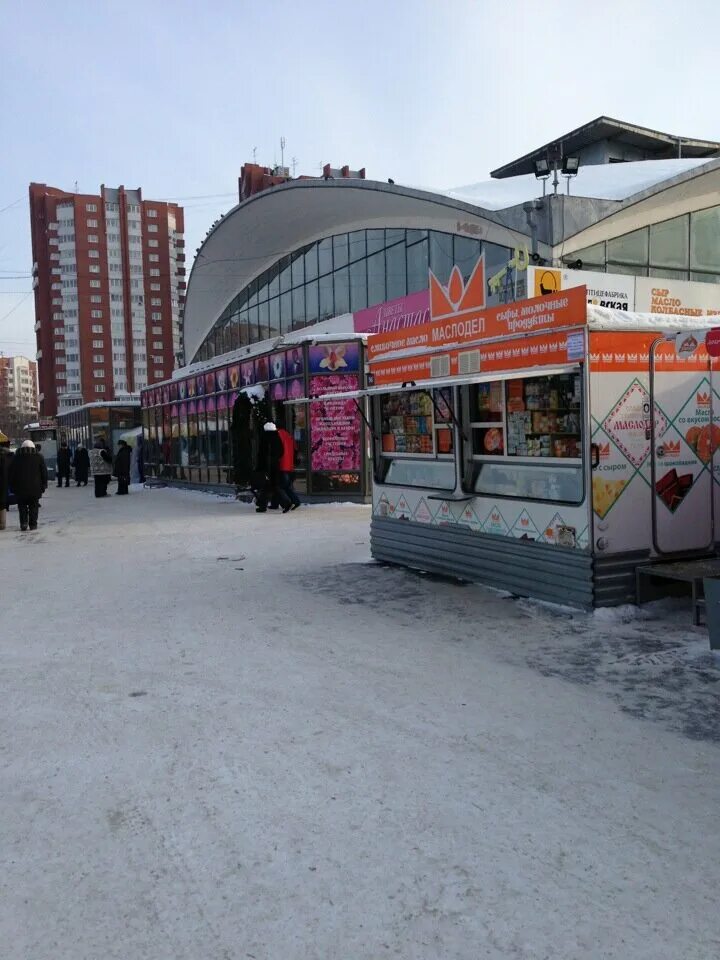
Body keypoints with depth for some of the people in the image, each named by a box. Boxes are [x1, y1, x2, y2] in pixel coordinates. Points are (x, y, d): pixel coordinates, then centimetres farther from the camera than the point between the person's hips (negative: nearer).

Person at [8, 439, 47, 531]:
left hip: (20, 488, 0)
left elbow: (11, 473, 5)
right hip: (35, 488, 0)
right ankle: (33, 524, 3)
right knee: (33, 506, 7)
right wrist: (44, 485, 10)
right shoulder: (38, 457, 4)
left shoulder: (16, 458, 5)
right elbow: (44, 472, 5)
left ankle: (23, 523, -4)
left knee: (22, 506, 9)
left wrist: (13, 486, 10)